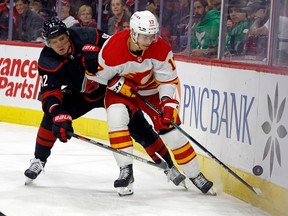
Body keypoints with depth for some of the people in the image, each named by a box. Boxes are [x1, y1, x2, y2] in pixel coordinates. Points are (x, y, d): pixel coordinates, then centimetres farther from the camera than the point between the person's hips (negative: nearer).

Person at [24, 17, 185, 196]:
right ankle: (39, 161, 4)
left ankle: (169, 166, 1)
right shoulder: (48, 62, -20)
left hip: (111, 89, -3)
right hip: (80, 94, 3)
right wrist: (59, 115, -44)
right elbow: (50, 93, -27)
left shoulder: (89, 37, -28)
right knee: (53, 115, -15)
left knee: (138, 126, -10)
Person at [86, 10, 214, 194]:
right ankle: (126, 171, -20)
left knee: (170, 129, -7)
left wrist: (168, 103, -28)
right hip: (121, 90, -1)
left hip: (152, 91, 1)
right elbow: (95, 74, -15)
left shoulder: (161, 48, -24)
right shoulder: (113, 48, -31)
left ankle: (195, 175, 8)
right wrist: (119, 84, -23)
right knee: (116, 117, -30)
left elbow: (168, 79, -15)